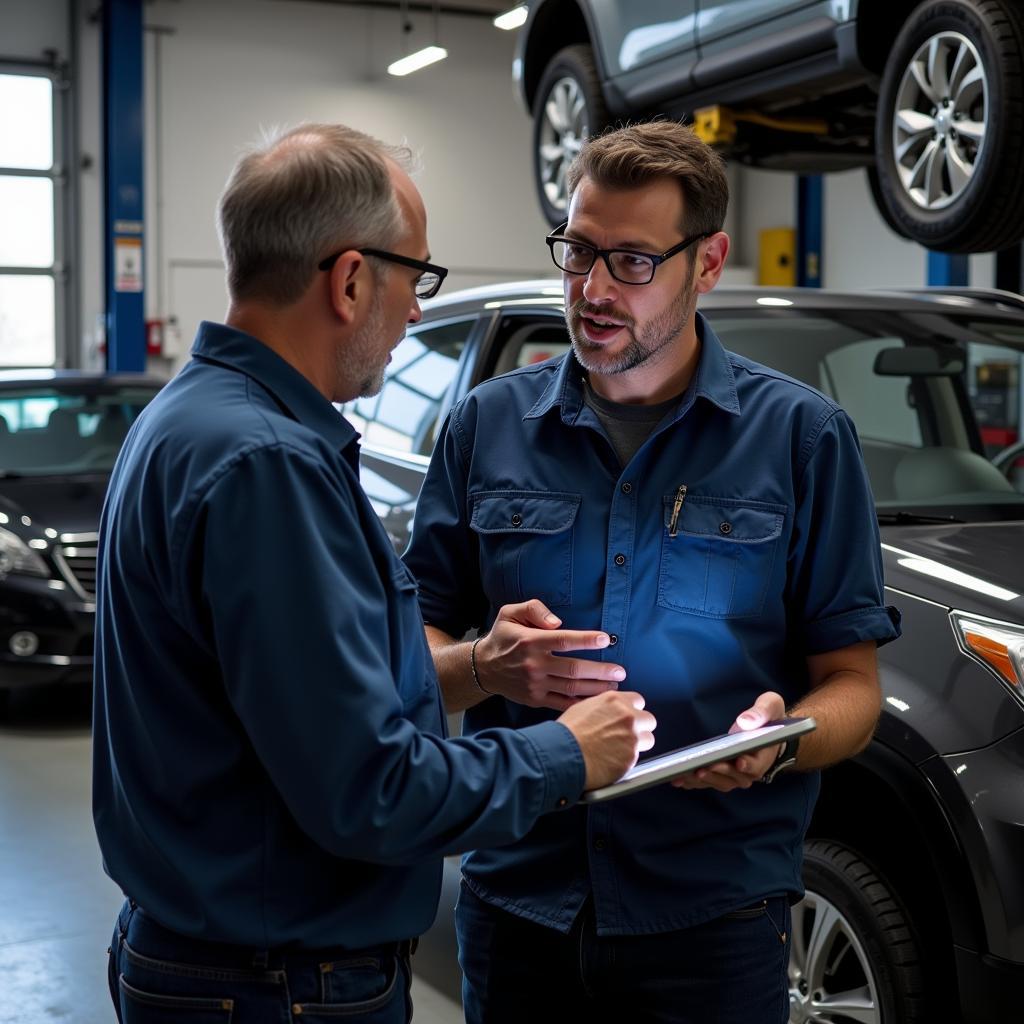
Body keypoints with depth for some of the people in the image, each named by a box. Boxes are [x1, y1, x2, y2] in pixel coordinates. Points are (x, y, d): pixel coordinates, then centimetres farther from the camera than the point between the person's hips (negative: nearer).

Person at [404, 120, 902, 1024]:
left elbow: (851, 684, -3)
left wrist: (778, 743, -24)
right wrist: (485, 666, -16)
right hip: (516, 904, 2)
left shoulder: (803, 436, -3)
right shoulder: (488, 425, 3)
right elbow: (413, 657, 5)